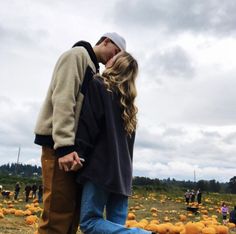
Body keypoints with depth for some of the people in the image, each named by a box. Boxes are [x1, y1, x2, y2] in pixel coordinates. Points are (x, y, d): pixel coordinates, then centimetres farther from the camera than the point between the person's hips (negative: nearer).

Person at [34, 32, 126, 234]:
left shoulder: (94, 69, 25)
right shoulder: (77, 54, -1)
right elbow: (63, 99, -15)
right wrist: (64, 146, -24)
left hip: (77, 146, 9)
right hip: (59, 144, -9)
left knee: (73, 211, 8)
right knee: (59, 214, -10)